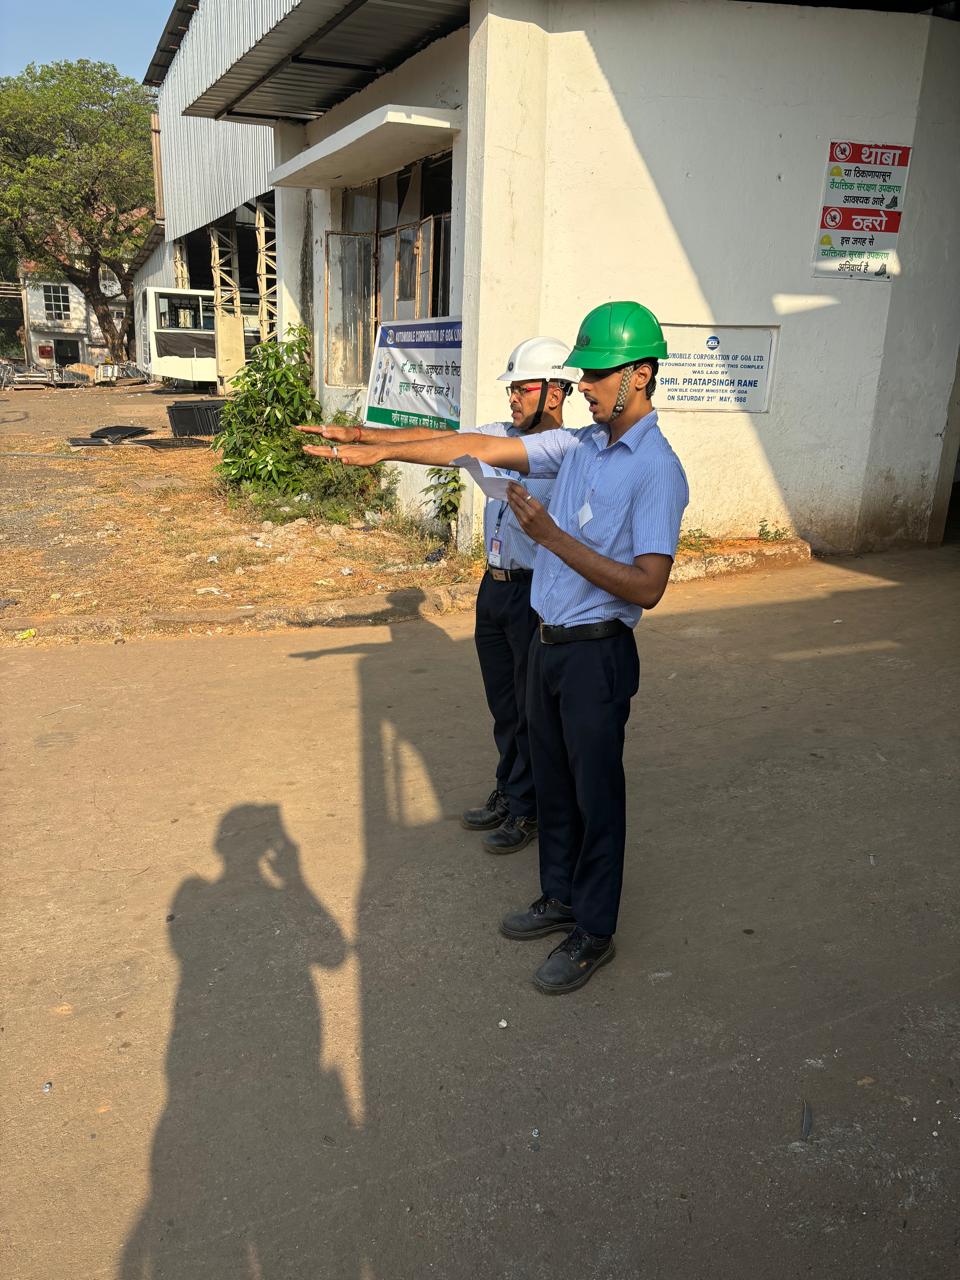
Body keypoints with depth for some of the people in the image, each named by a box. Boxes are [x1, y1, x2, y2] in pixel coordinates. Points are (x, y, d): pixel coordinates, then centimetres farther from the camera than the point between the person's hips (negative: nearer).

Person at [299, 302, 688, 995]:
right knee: (553, 782, 19)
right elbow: (483, 449, 7)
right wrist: (378, 452, 7)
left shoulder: (657, 469, -16)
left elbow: (647, 587, -24)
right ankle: (561, 898, 39)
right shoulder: (580, 444, 6)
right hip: (548, 643, 8)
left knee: (596, 795, 6)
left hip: (597, 655, -7)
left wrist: (552, 536, -26)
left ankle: (594, 933, 24)